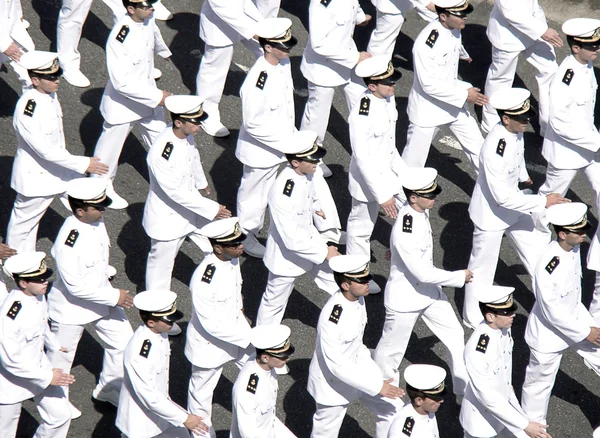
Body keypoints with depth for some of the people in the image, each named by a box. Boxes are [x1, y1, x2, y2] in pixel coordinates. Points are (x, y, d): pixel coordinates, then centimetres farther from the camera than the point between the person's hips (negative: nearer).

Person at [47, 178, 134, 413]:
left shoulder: (97, 221, -10)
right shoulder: (68, 241, -35)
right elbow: (76, 287, -29)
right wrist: (114, 296, -24)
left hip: (101, 295, 8)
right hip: (72, 306, -8)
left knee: (123, 341, 15)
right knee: (62, 357, 13)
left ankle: (108, 389, 38)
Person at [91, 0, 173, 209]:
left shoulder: (147, 20, -12)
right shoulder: (119, 37, -35)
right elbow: (122, 82, -33)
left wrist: (164, 52, 37)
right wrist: (157, 96, -29)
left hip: (148, 95, 7)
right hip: (122, 103, -7)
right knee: (111, 145, 12)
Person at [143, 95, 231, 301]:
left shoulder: (186, 135, -12)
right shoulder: (160, 153, -36)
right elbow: (175, 192, -32)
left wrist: (202, 182, 31)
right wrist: (211, 209, -28)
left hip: (192, 206, 8)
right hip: (168, 216, -8)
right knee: (162, 263, 13)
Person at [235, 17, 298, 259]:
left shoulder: (284, 64, -6)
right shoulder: (257, 80, -34)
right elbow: (253, 124, -27)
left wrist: (292, 136, 14)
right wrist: (286, 142, -24)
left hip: (280, 145, 8)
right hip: (260, 150, -8)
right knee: (254, 195, 14)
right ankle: (246, 236, 35)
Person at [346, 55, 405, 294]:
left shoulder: (388, 98, -7)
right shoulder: (361, 115, -31)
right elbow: (362, 158, -28)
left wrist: (401, 168, 17)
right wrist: (382, 195, -25)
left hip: (390, 171, 7)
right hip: (368, 178, -7)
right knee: (361, 228, 14)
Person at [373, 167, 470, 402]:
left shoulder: (420, 210, -9)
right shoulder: (404, 234, -36)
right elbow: (423, 273, -31)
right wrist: (460, 277, -21)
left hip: (429, 291, 8)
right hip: (405, 298, -8)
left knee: (456, 336, 12)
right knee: (390, 353, 11)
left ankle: (466, 391, 25)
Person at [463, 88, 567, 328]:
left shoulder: (516, 131, -11)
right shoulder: (493, 150, -37)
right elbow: (503, 196, -34)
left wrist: (523, 175, 34)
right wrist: (543, 202, -30)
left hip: (514, 207, 8)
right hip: (491, 214, -8)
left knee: (538, 250, 16)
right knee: (483, 268, 11)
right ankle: (473, 318, 32)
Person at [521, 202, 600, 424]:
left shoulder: (573, 248, -12)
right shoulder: (547, 268, -36)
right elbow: (553, 313, -27)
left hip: (576, 319, 7)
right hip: (549, 333, -7)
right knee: (540, 384, 14)